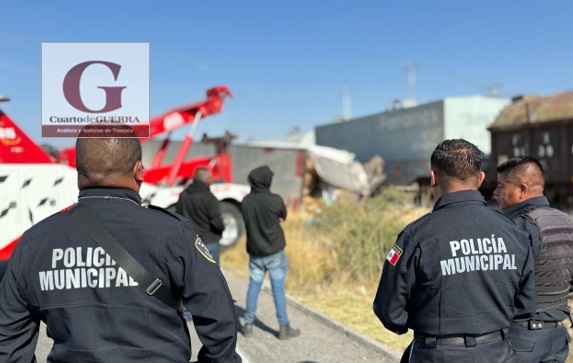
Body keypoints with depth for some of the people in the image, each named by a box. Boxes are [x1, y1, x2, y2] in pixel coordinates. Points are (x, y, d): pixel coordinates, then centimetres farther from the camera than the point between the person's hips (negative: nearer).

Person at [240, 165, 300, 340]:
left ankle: (248, 324, 19)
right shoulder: (275, 200, -16)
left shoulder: (246, 201, -4)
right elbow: (283, 217, 0)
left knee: (253, 286, 13)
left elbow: (248, 222, 7)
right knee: (278, 288, 3)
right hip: (274, 252, -4)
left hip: (254, 252, 4)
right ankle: (284, 327, 10)